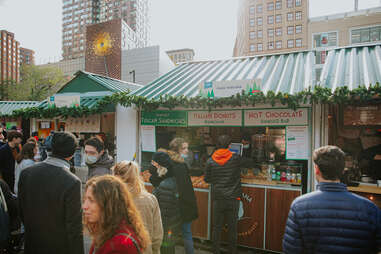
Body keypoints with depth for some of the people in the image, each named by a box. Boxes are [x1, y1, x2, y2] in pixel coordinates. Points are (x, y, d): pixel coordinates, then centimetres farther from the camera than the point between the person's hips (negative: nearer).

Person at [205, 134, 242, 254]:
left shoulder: (210, 161, -4)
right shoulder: (236, 158, -9)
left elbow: (207, 179, 4)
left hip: (217, 199, 1)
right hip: (233, 198, -1)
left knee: (217, 227, 14)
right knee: (232, 227, 13)